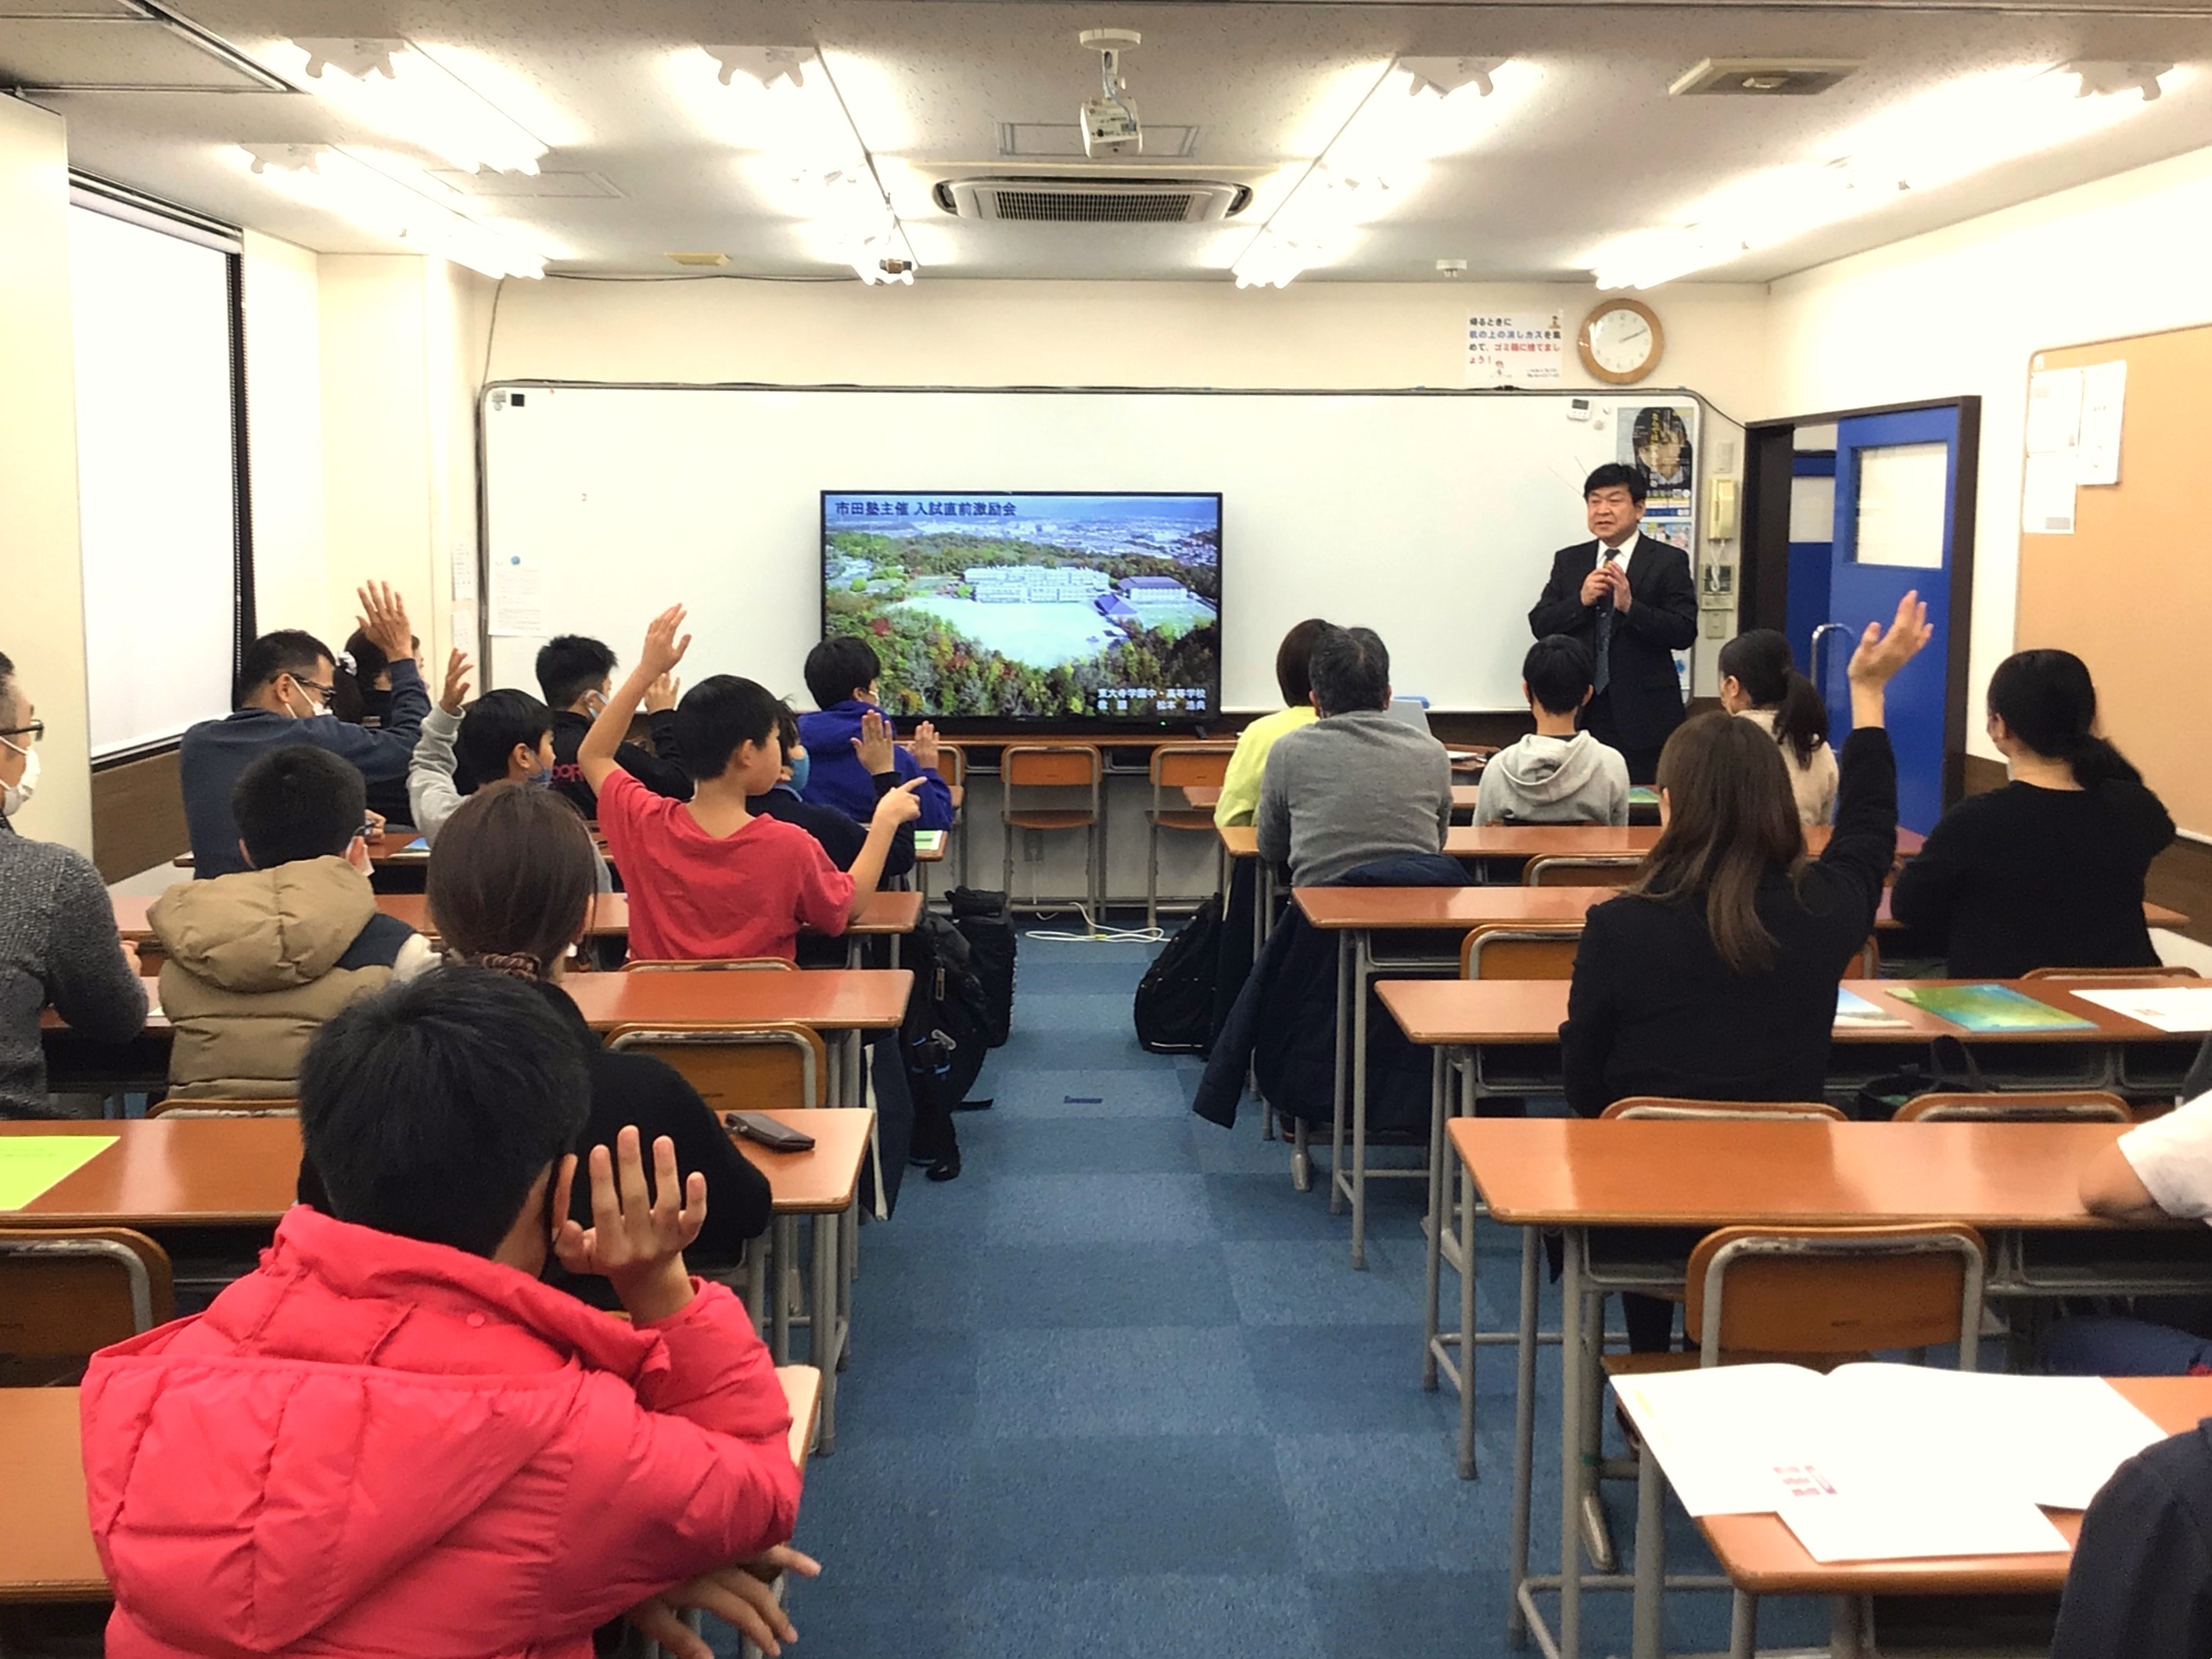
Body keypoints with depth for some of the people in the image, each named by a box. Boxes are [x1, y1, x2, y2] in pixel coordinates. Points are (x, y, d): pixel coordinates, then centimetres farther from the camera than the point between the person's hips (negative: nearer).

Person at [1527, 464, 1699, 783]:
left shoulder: (1669, 561, 1)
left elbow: (1685, 633, -8)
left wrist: (1631, 606, -20)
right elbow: (1540, 625, 5)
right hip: (1581, 710, 3)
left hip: (1643, 712, -3)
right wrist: (1581, 601, -11)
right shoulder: (1568, 561, 12)